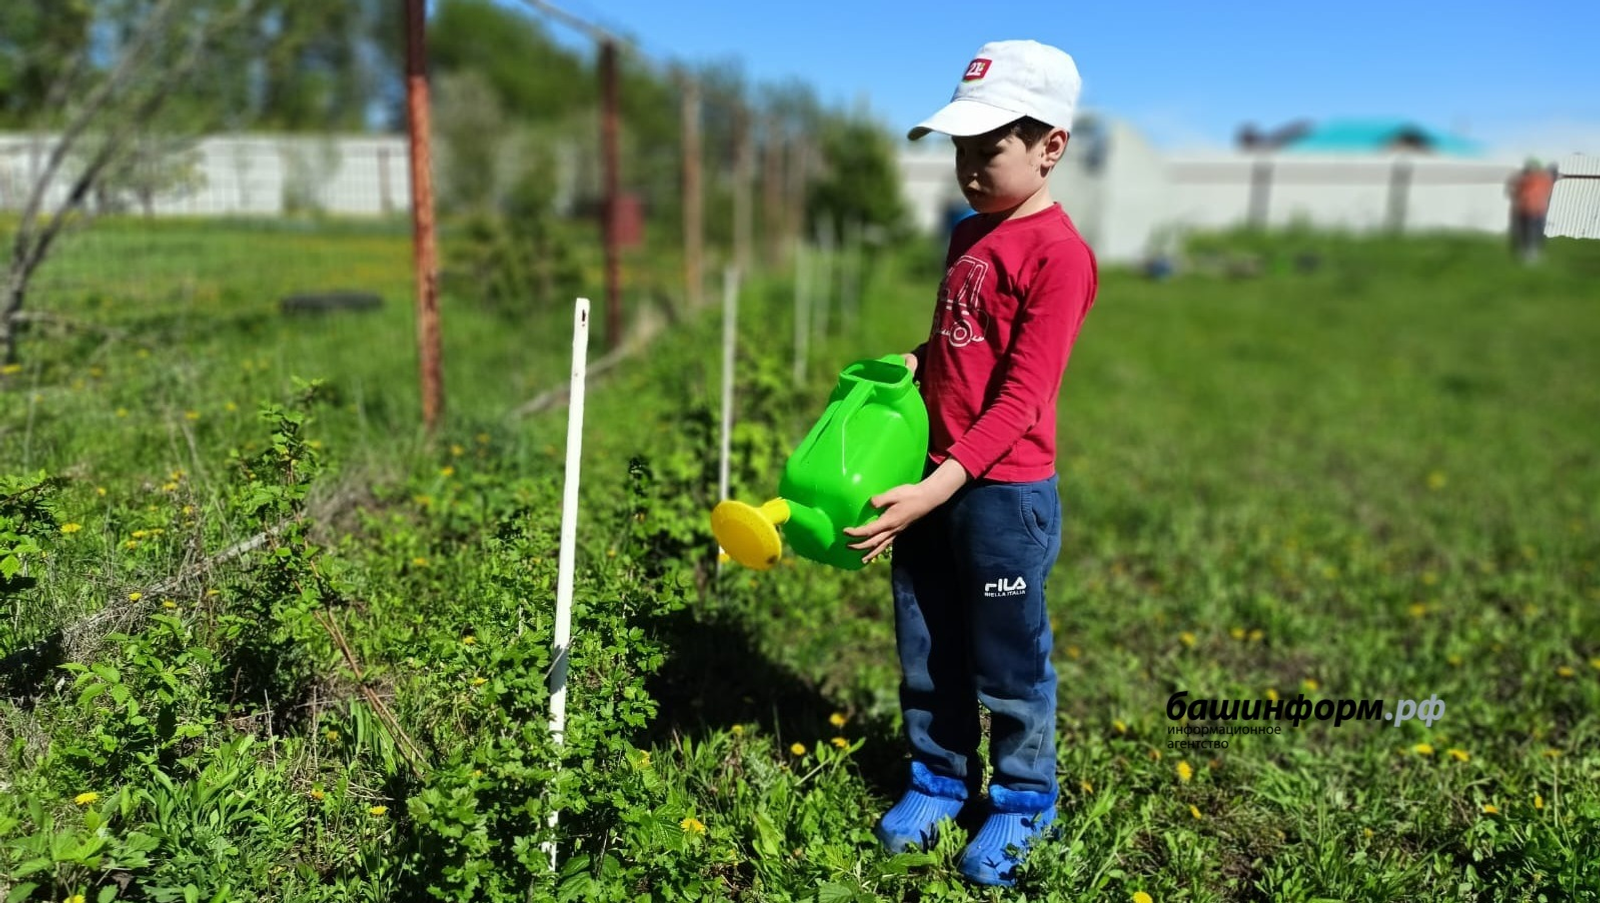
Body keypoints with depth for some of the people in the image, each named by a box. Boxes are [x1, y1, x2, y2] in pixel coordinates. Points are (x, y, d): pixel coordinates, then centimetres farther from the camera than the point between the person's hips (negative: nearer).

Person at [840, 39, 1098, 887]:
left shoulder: (1058, 251, -15)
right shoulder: (966, 236, 11)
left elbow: (1022, 396, -20)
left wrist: (939, 488, -26)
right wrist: (905, 366, 3)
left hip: (1002, 493, -7)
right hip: (930, 481, 8)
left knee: (1008, 663, 10)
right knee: (927, 650, 18)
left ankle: (1023, 800, 31)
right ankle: (938, 778, 37)